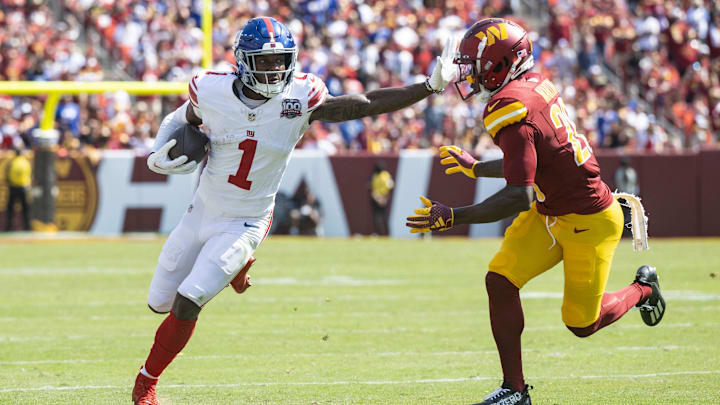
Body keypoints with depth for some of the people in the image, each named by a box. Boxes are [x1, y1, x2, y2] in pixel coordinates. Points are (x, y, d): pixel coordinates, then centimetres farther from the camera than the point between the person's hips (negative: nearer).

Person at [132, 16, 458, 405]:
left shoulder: (299, 100, -17)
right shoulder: (212, 92, -14)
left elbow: (368, 104, -12)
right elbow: (181, 120, 8)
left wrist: (431, 85, -16)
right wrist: (159, 155, -11)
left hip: (245, 225, -3)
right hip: (202, 212, 3)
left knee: (185, 306, -15)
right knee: (159, 302, 16)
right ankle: (235, 266, 40)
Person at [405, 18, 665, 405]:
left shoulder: (512, 112, -29)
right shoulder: (535, 86, -1)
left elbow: (519, 196, -34)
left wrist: (453, 217, -31)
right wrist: (475, 168, 27)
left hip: (587, 222, -9)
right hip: (549, 214, 9)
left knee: (581, 323, 6)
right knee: (500, 281, -4)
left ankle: (642, 289, 35)